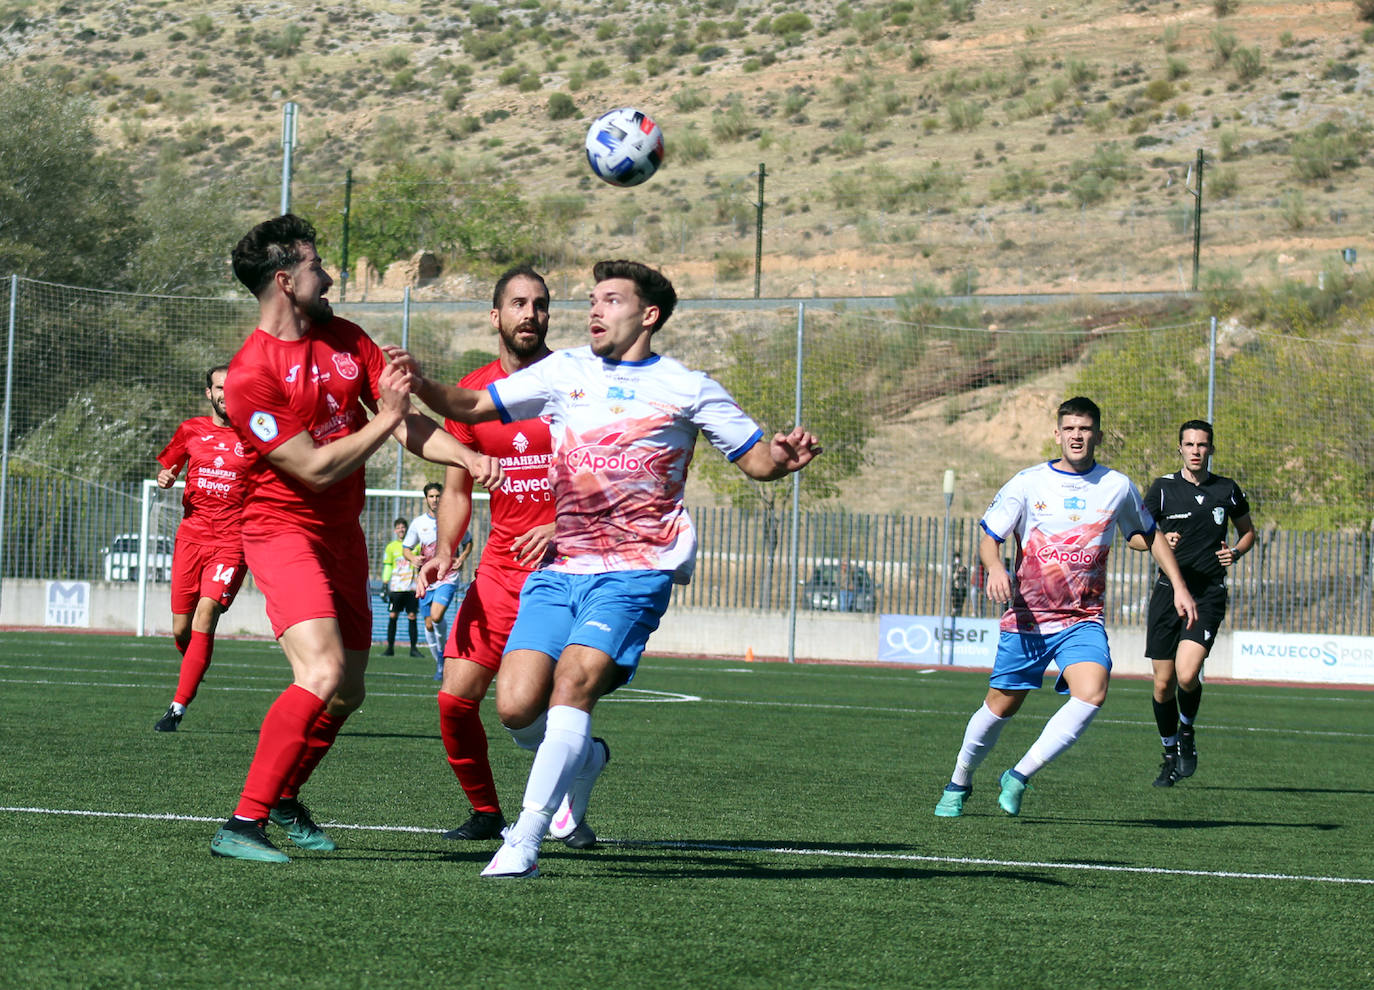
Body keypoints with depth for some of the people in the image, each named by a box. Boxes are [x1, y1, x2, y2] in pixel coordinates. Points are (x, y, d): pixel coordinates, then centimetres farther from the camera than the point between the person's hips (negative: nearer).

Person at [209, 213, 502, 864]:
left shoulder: (346, 340, 5)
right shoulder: (250, 375, -18)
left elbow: (406, 424, 6)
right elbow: (316, 468, -19)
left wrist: (469, 458, -10)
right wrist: (384, 420, -15)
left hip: (342, 532, 8)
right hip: (284, 530, -8)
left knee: (347, 693, 12)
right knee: (321, 676, -25)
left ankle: (284, 801, 34)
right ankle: (242, 825, -23)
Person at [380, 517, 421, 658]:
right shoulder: (391, 547, 8)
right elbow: (387, 567, 8)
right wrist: (384, 586, 1)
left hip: (412, 587, 0)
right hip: (396, 587, 0)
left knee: (412, 617, -2)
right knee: (392, 617, -3)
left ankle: (413, 648, 3)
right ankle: (390, 647, 3)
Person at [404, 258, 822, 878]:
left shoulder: (686, 389, 6)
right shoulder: (566, 372, 14)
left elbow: (755, 459, 9)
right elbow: (473, 407, 14)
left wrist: (784, 457, -14)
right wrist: (420, 385, -5)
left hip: (634, 571, -4)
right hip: (558, 568, 4)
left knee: (572, 683, -24)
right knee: (516, 706, -9)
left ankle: (524, 842, -21)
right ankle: (582, 758, 25)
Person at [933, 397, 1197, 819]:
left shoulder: (1117, 487, 3)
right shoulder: (1027, 483, -2)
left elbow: (1150, 535, 18)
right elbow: (989, 537, 0)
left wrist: (1179, 586, 12)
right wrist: (995, 567, -22)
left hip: (1083, 621, 1)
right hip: (1027, 617, -1)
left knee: (1092, 693, -24)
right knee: (1001, 706, 5)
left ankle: (1020, 776, -12)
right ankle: (959, 783, 30)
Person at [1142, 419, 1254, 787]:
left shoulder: (1227, 490, 6)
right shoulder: (1163, 487, 2)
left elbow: (1247, 531, 21)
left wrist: (1235, 552, 0)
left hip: (1209, 594, -1)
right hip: (1169, 589, 1)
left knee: (1187, 674, -19)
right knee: (1163, 683, 2)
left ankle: (1187, 731, 11)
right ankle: (1171, 756, 22)